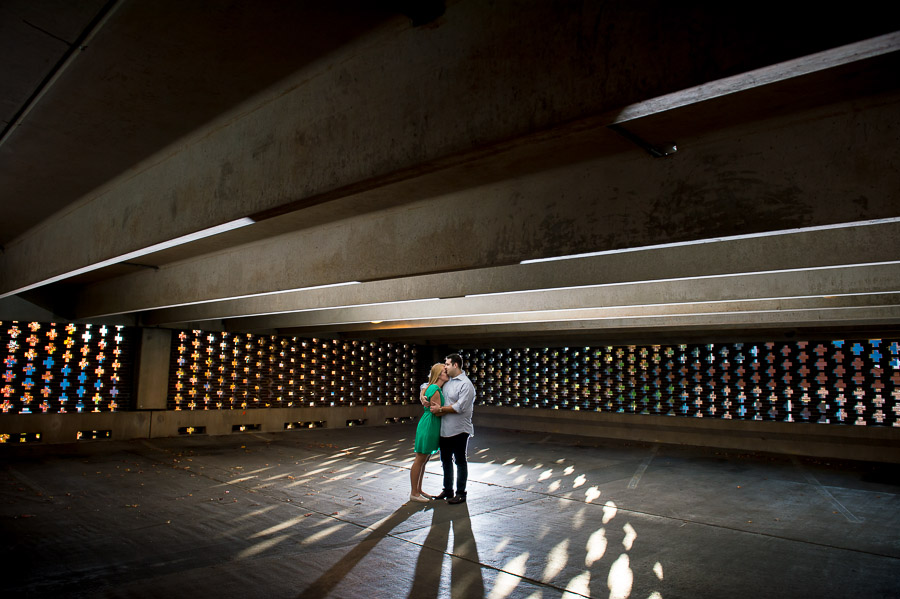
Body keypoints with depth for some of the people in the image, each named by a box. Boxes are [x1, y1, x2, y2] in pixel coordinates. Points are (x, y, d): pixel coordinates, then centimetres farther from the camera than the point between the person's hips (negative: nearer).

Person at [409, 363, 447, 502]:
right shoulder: (435, 390, -17)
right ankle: (414, 493, 6)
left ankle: (418, 490, 24)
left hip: (432, 427, 10)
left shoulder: (438, 388, 13)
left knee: (424, 460, 15)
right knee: (419, 460, -2)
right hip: (428, 426, -10)